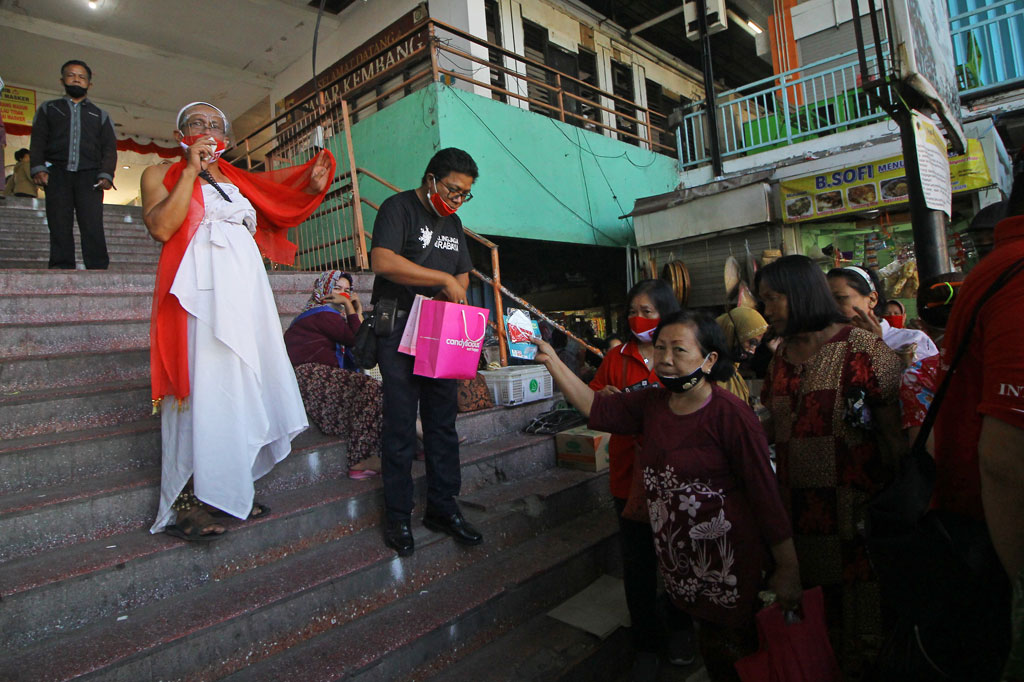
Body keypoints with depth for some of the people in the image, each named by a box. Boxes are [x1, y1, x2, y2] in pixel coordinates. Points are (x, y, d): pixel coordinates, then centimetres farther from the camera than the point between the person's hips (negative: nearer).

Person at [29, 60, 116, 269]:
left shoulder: (100, 115, 23)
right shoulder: (48, 109, 23)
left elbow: (109, 147, 11)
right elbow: (38, 141, 13)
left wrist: (106, 175, -6)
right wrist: (38, 168, -5)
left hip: (89, 175, -1)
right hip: (57, 173, 1)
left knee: (93, 225, -14)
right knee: (59, 226, -7)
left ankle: (98, 271, -20)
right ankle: (61, 269, -10)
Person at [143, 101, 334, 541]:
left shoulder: (239, 179, 23)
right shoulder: (160, 174, 9)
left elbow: (280, 210, 22)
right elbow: (161, 227, -10)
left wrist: (311, 187, 7)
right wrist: (192, 170, -5)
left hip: (246, 290, 6)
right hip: (199, 291, -5)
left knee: (243, 388, 5)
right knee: (200, 387, -8)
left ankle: (228, 491, 16)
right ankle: (186, 502, 3)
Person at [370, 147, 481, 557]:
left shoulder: (453, 222, 18)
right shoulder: (399, 208, -4)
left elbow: (463, 274, 23)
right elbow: (382, 261, -20)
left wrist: (455, 293, 0)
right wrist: (442, 279, -18)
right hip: (399, 330, -6)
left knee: (443, 423, 8)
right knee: (400, 426, -2)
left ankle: (442, 507, 20)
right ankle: (397, 516, 11)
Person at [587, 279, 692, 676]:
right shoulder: (616, 357, 2)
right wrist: (603, 396, -13)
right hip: (630, 475, 1)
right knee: (637, 563, 12)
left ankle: (679, 629, 43)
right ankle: (646, 645, 33)